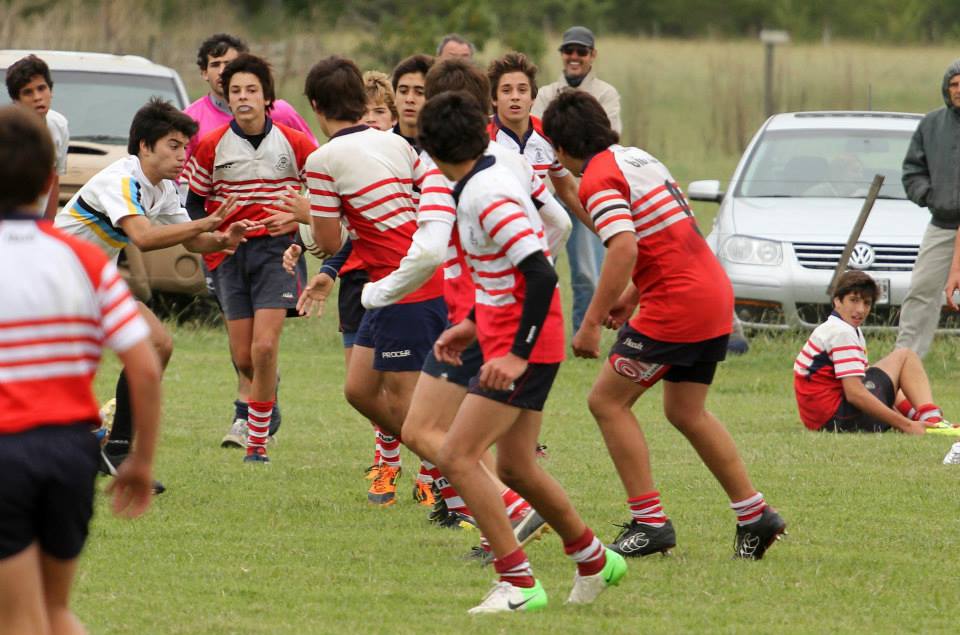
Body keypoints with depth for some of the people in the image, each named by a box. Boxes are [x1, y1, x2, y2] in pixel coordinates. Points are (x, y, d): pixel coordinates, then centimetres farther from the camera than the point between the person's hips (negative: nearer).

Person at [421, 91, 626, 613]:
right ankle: (593, 559, 33)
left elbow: (541, 274, -27)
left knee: (456, 457, -12)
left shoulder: (485, 196, -20)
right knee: (515, 467, 17)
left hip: (521, 345, -10)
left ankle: (518, 583, -11)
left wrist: (518, 354, -26)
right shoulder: (486, 181, 10)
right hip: (511, 340, 10)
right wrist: (472, 325, 21)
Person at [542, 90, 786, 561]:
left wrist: (592, 323, -23)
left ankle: (649, 521, -2)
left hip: (676, 306, -9)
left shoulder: (599, 179, -12)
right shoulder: (638, 158, 17)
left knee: (607, 401, 0)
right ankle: (755, 515, 20)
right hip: (715, 296, 9)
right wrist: (632, 296, 25)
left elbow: (624, 248, -25)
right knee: (685, 413, 19)